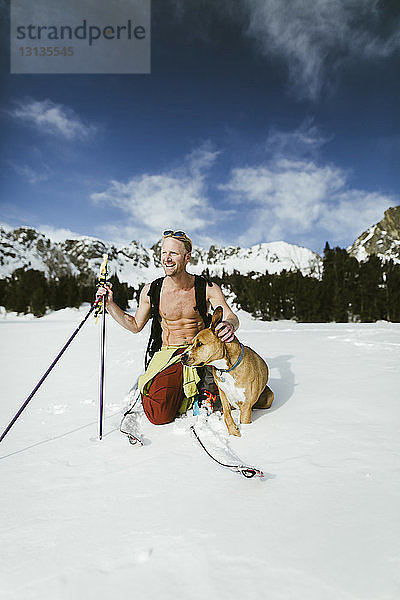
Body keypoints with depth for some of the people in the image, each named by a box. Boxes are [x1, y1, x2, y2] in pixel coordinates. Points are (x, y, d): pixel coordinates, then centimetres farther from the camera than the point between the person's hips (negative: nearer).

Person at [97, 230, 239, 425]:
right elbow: (135, 325, 11)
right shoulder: (151, 291, -1)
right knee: (159, 417, -19)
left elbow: (231, 316, -13)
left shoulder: (208, 288, -5)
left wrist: (229, 325, -38)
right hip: (168, 353, 0)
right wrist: (110, 304, -1)